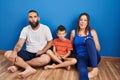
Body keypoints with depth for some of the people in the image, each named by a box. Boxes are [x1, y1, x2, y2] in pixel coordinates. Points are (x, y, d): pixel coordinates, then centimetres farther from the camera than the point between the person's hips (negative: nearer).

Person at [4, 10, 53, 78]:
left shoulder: (45, 28, -4)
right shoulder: (25, 29, -1)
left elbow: (50, 42, 1)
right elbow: (20, 44, -10)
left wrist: (42, 51, -17)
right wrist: (15, 52, -32)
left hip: (40, 54, -2)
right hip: (28, 53, 2)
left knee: (47, 58, -40)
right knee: (7, 54, -19)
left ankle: (18, 64, -28)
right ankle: (29, 68, -35)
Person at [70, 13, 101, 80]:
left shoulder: (92, 32, 7)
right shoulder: (73, 32, 9)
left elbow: (98, 49, 7)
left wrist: (89, 42, -13)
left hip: (93, 58, 0)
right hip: (81, 58, 0)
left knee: (89, 40, -33)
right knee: (83, 72, -39)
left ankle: (95, 69, -40)